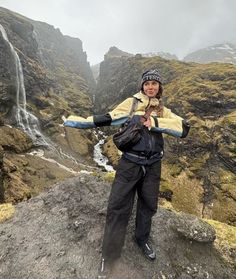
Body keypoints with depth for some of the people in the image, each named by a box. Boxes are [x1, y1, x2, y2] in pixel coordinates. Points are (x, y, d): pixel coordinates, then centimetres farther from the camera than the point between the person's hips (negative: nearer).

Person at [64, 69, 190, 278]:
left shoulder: (163, 111, 8)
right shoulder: (132, 103, 1)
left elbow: (184, 128, -6)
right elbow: (107, 119, -2)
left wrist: (155, 123, -17)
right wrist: (77, 122, -6)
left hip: (153, 165, 4)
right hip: (130, 163, -3)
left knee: (148, 205, 18)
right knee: (118, 206, 1)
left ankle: (142, 240, 46)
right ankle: (108, 255, 21)